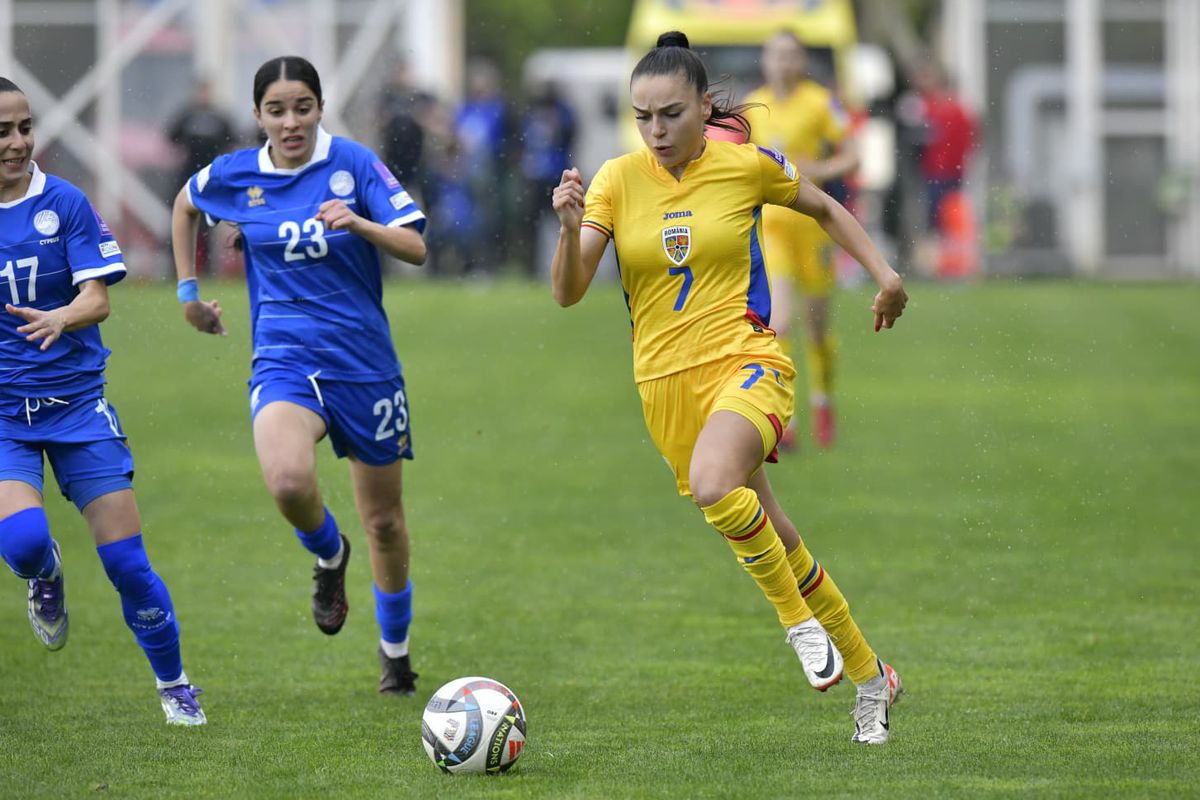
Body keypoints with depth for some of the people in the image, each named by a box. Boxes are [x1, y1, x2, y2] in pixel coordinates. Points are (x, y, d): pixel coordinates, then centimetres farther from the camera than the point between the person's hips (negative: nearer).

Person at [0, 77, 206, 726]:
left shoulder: (64, 204, -2)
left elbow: (97, 299, -8)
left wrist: (61, 319, -29)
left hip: (76, 401, 0)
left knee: (125, 558, -4)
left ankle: (173, 684, 16)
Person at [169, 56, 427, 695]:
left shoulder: (354, 163, -6)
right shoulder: (233, 176, 0)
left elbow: (416, 248, -10)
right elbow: (183, 205, 23)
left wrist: (359, 224, -28)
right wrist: (187, 290, 21)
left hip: (365, 364, 0)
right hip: (284, 361, 0)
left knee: (384, 519, 9)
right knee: (288, 481, -30)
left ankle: (395, 653, 32)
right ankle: (329, 556, 5)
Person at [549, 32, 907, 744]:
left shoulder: (747, 166, -5)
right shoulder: (618, 180, -1)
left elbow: (825, 209, 16)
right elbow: (568, 292, -8)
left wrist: (885, 273, 10)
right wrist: (571, 227, -25)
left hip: (745, 361, -4)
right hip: (665, 381, 4)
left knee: (713, 486, -33)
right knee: (768, 534, 11)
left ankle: (798, 616, -11)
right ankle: (868, 673, 27)